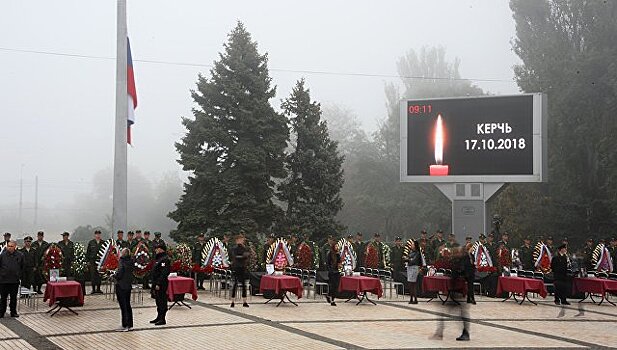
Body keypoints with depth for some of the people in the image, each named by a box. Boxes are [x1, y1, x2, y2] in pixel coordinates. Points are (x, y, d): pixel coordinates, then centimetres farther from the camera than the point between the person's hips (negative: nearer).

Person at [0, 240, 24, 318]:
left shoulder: (20, 255, 1)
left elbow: (22, 267, 12)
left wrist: (19, 275, 8)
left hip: (15, 280, 1)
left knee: (14, 297, 9)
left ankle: (13, 312, 18)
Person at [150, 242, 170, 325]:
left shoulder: (165, 259, -15)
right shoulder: (158, 258, 17)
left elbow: (164, 273, -22)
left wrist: (159, 284, -23)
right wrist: (154, 284, 19)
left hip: (161, 284, -10)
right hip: (157, 283, 10)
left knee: (162, 301, -5)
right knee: (158, 301, 15)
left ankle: (162, 319, -1)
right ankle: (159, 317, 23)